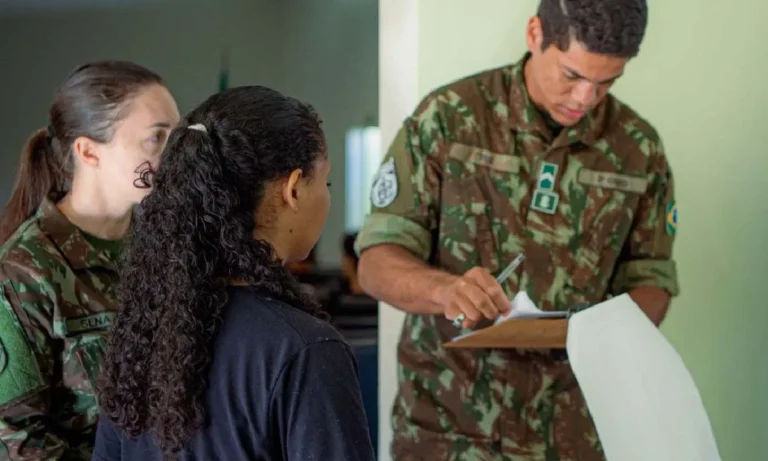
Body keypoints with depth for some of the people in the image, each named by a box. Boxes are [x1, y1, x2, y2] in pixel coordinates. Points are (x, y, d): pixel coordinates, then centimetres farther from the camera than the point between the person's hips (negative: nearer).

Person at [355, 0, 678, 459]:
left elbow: (651, 279, 7)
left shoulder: (639, 148, -2)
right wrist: (445, 289, -31)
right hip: (448, 423, -2)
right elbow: (377, 262, -10)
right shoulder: (448, 117, -9)